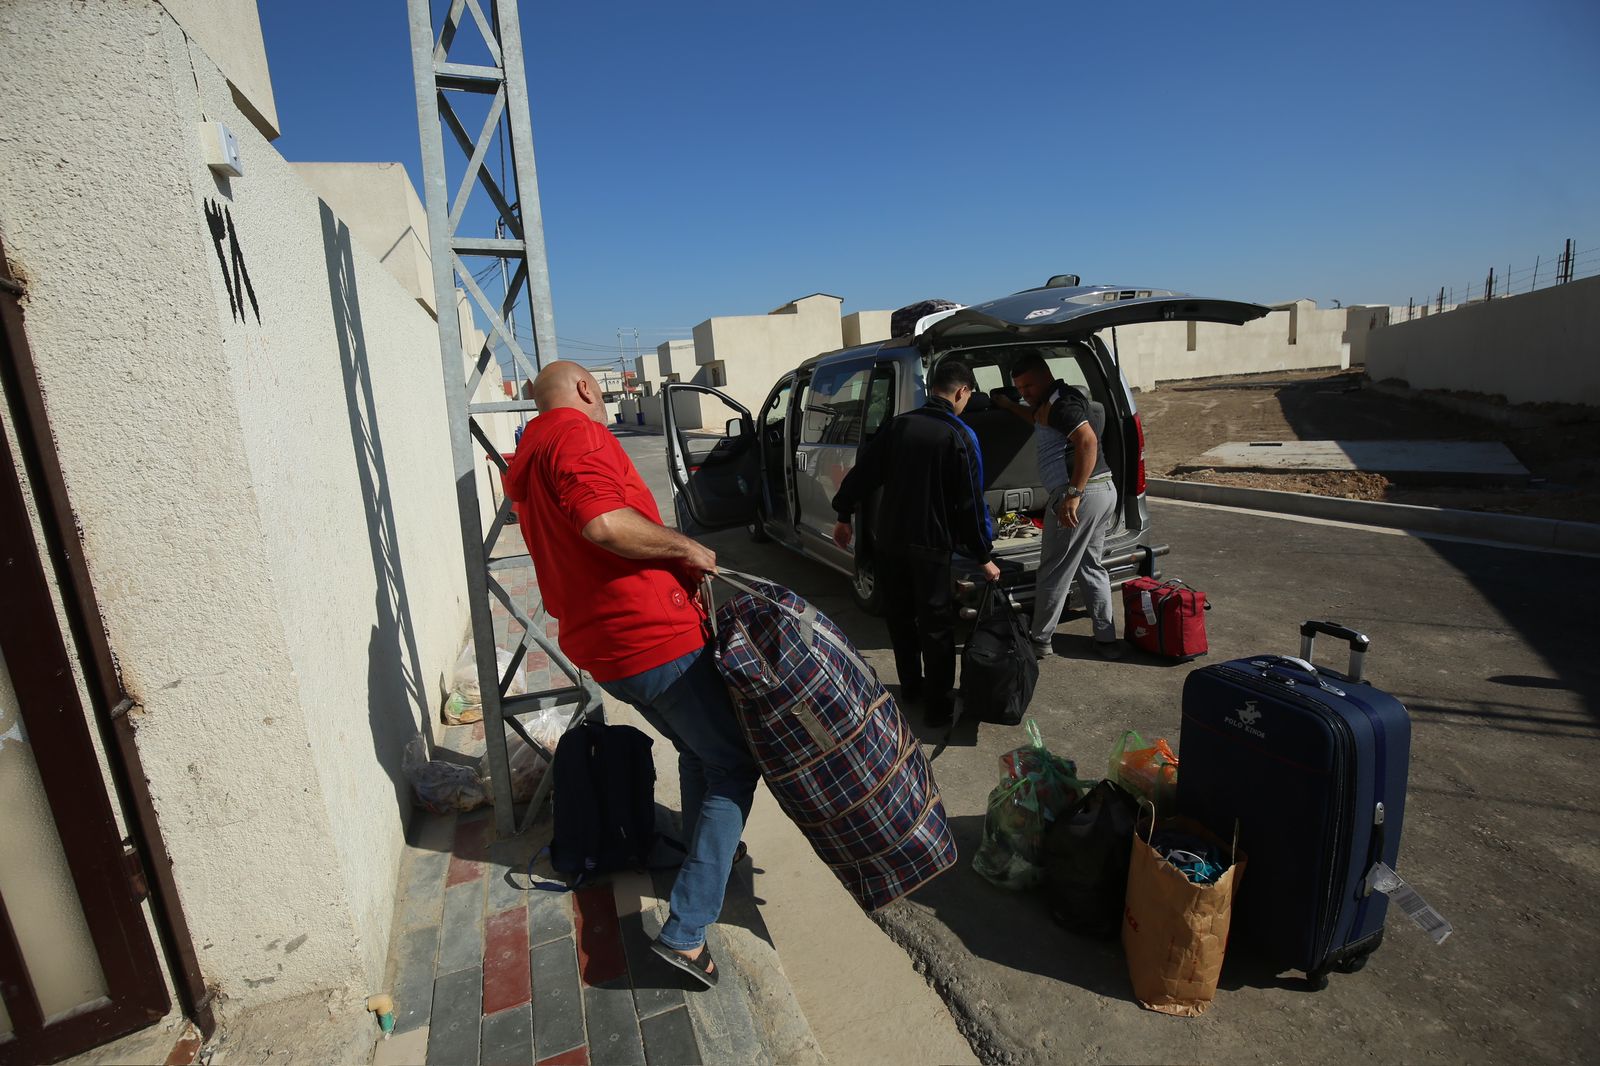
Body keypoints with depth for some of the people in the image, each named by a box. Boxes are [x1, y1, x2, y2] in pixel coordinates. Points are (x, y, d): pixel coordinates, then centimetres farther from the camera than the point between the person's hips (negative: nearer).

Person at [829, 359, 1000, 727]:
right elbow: (971, 502, -10)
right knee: (936, 626, 5)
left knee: (900, 617, 18)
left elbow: (864, 472, 6)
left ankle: (911, 686, 32)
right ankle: (937, 706, 11)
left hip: (889, 541, 5)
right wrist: (984, 556, -2)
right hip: (930, 547, -5)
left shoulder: (899, 424, 4)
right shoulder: (960, 436, -9)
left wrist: (844, 516, 16)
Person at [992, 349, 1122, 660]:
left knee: (1054, 573, 1)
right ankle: (1106, 639, 21)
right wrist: (1009, 406, 47)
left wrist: (1073, 495, -31)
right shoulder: (1056, 402, 20)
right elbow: (1041, 421, 45)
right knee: (1091, 567, 17)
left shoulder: (1060, 402, -12)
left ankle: (1040, 640, 12)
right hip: (1104, 490, 11)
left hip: (1081, 494, -11)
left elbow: (1088, 442, -27)